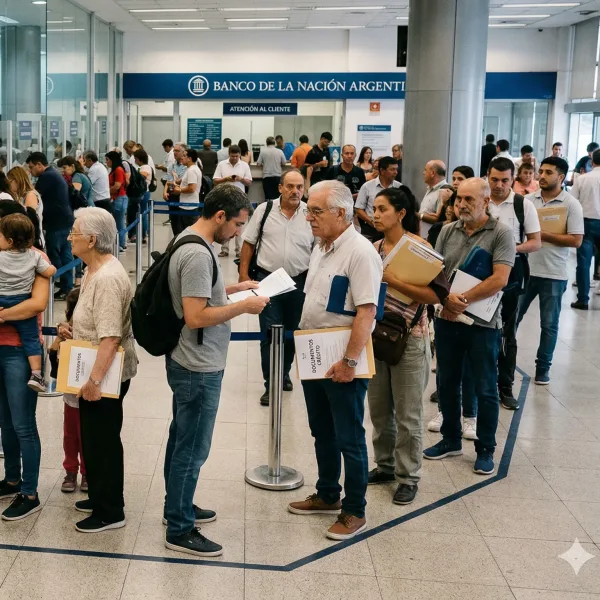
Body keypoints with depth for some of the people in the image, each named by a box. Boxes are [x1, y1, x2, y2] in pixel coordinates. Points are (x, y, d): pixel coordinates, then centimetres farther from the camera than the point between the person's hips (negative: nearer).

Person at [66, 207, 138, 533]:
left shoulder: (108, 278, -25)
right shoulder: (94, 269, 8)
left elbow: (110, 338, -29)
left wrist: (94, 380, -29)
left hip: (106, 375, -10)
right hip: (93, 372, 10)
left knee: (102, 440, 2)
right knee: (94, 437, 20)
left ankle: (110, 512, 15)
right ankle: (100, 497, 35)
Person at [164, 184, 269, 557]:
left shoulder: (190, 241, 8)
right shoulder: (198, 254, -24)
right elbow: (195, 316, -28)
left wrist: (234, 288, 13)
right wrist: (244, 307, -20)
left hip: (190, 364, 11)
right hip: (199, 369, -11)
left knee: (182, 440, 22)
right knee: (192, 450, 0)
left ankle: (178, 507, 37)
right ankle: (180, 530, 12)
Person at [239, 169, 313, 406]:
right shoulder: (264, 210, -4)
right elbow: (249, 243, 1)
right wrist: (243, 274, -4)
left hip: (299, 282, 2)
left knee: (292, 332, 15)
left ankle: (284, 373, 35)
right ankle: (270, 384, 9)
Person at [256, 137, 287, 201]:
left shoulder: (263, 151, -3)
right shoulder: (280, 151, -1)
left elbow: (258, 164, -1)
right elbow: (284, 164, 5)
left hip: (267, 177, 0)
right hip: (277, 176, 1)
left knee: (268, 196, 3)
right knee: (276, 195, 6)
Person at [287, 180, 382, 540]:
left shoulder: (359, 252, -19)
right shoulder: (321, 248, 10)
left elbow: (366, 311, -24)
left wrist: (350, 361, -26)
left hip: (343, 364, -9)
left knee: (349, 439, 2)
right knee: (322, 433, 19)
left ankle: (354, 512, 14)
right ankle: (328, 496, 34)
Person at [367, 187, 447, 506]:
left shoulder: (420, 247, -11)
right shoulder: (373, 249, 7)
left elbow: (437, 295, -19)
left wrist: (392, 281, -24)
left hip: (409, 338, -6)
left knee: (407, 413, 1)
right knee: (379, 408, 13)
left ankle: (408, 477, 13)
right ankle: (385, 464, 28)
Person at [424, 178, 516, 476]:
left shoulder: (501, 233, -9)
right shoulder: (447, 231, 6)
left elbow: (499, 279, -18)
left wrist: (463, 300, -20)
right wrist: (446, 298, -14)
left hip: (482, 323, -4)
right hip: (446, 319, 5)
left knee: (485, 389, 6)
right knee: (447, 384, 14)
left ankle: (485, 449, 19)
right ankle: (451, 439, 30)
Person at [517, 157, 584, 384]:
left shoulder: (571, 205, -7)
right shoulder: (529, 200, 4)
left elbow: (576, 240, -12)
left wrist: (543, 235, -16)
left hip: (553, 275, -3)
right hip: (525, 269, 3)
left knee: (549, 324, 7)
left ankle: (543, 368, 19)